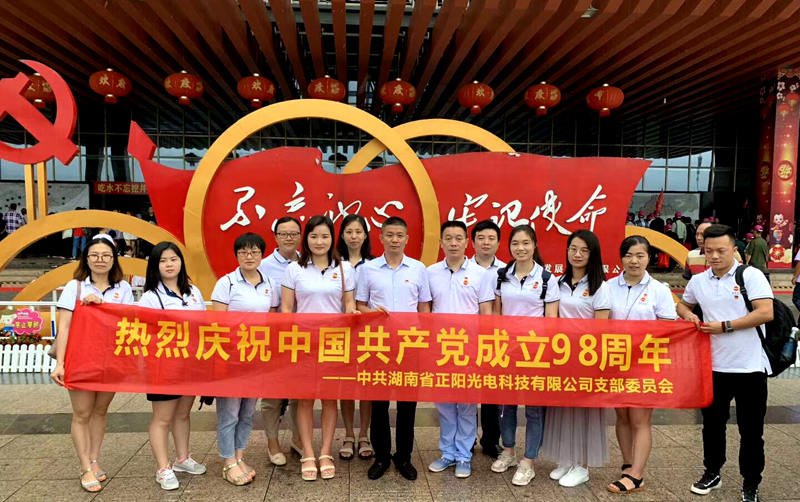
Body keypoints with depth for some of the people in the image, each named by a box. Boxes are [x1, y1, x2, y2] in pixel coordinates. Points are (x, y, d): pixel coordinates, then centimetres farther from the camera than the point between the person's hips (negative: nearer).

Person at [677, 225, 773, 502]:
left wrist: (724, 326, -18)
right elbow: (683, 305, 22)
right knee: (712, 424, 17)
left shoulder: (751, 275, -9)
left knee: (751, 429, 9)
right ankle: (712, 473, 34)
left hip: (750, 367, -4)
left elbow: (765, 313, -18)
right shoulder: (698, 281, 4)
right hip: (714, 366, 4)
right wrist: (687, 314, -2)